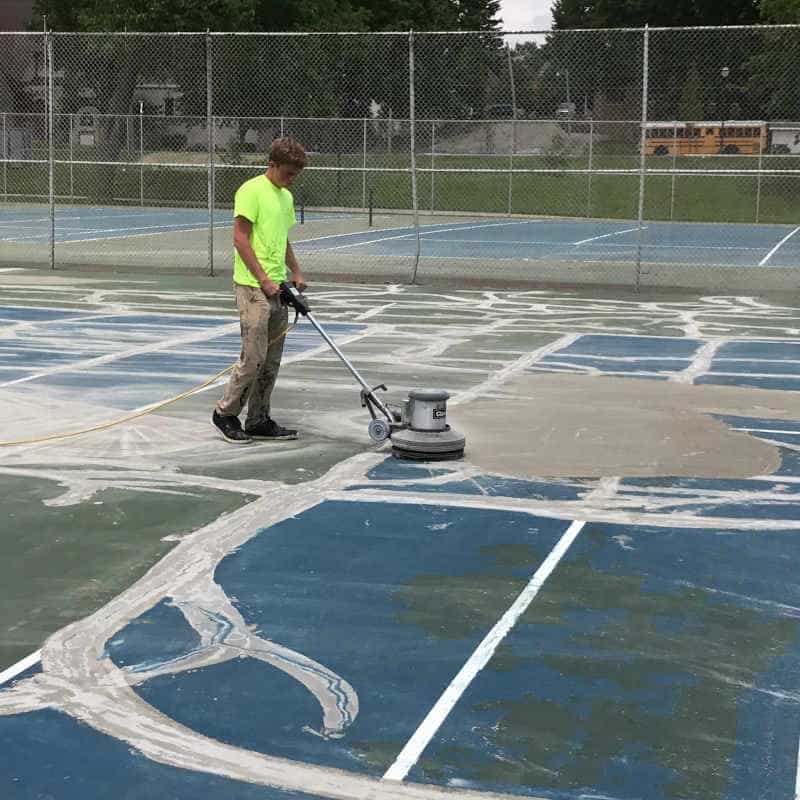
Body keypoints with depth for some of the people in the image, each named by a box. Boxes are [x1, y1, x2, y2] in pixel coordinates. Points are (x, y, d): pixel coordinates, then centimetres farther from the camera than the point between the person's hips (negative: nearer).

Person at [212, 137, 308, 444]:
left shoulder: (286, 197, 17)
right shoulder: (251, 191, -10)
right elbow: (240, 239, -15)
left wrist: (296, 273, 17)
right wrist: (264, 279, -16)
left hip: (277, 289, 9)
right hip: (253, 288, -9)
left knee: (272, 361, 9)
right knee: (254, 357, -9)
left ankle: (259, 421, 17)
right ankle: (225, 413, 5)